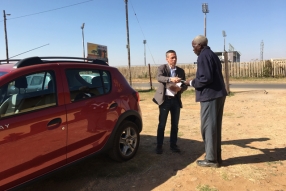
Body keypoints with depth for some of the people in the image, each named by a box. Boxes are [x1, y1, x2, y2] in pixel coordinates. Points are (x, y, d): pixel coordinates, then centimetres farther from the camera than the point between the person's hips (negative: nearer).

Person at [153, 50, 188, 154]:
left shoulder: (181, 71, 9)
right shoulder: (162, 68, -3)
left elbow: (185, 85, 8)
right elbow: (159, 77, -24)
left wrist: (179, 88, -15)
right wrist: (171, 79, -42)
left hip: (176, 100, 4)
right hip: (165, 99, -4)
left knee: (175, 124, 9)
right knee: (162, 124, 0)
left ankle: (173, 145, 22)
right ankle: (159, 146, 12)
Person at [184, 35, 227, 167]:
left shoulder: (203, 56, -12)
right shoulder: (212, 55, 19)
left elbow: (205, 78, -21)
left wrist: (192, 82, -6)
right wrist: (195, 81, 18)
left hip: (210, 96, -10)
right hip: (217, 94, 10)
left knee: (208, 127, -2)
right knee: (215, 126, 14)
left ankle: (211, 159, 7)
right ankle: (216, 157, 22)